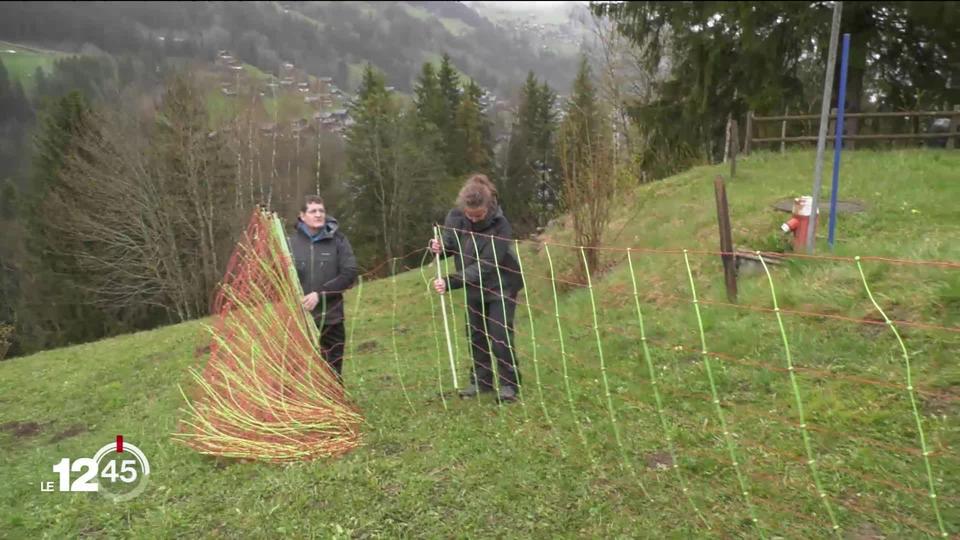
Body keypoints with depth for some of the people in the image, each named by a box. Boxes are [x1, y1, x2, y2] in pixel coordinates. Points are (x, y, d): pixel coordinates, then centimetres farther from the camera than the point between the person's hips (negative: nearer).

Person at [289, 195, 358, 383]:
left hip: (331, 319, 0)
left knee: (332, 373, 8)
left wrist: (320, 294, -14)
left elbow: (349, 274, -6)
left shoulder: (337, 240, 0)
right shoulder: (292, 243, 0)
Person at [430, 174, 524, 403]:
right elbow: (449, 244, 1)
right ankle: (481, 380, 26)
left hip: (501, 286, -5)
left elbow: (484, 266, -33)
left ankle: (509, 383, 10)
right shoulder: (455, 216, -15)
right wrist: (439, 247, -24)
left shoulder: (500, 226, -29)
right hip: (473, 287, 5)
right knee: (475, 335, 11)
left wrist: (450, 282, -40)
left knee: (500, 336, -7)